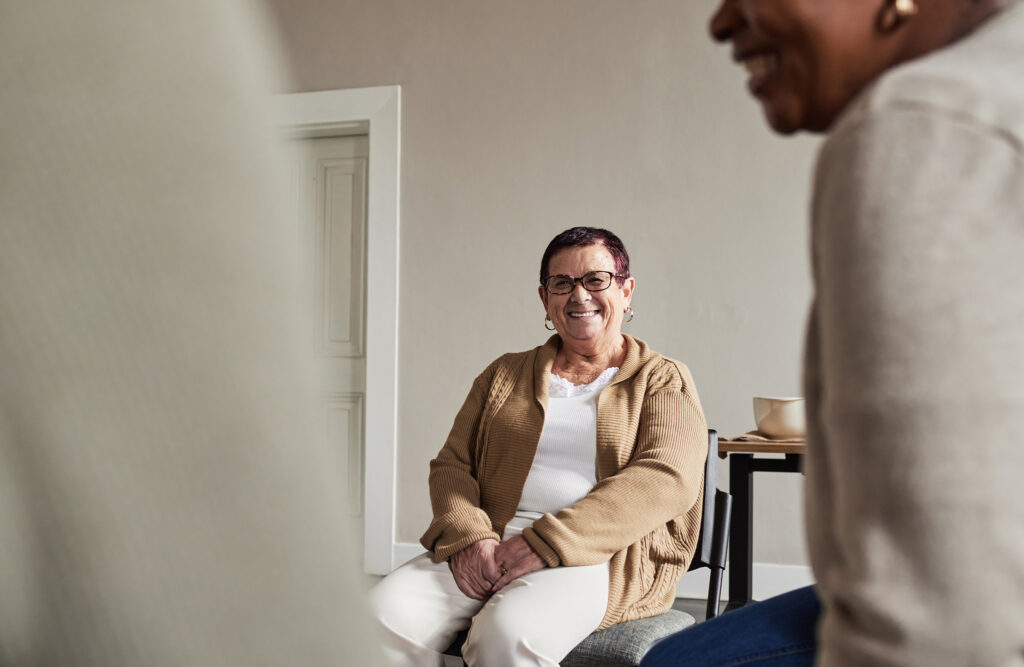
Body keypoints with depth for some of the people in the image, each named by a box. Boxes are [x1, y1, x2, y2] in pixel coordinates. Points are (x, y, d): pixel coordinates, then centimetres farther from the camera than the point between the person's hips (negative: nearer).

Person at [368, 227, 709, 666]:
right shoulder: (505, 375, 23)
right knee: (383, 614, -26)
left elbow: (666, 480, -7)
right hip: (487, 547, 3)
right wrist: (468, 535, -9)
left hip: (598, 554, -3)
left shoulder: (663, 381, 11)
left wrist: (546, 543, -18)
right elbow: (451, 465, 15)